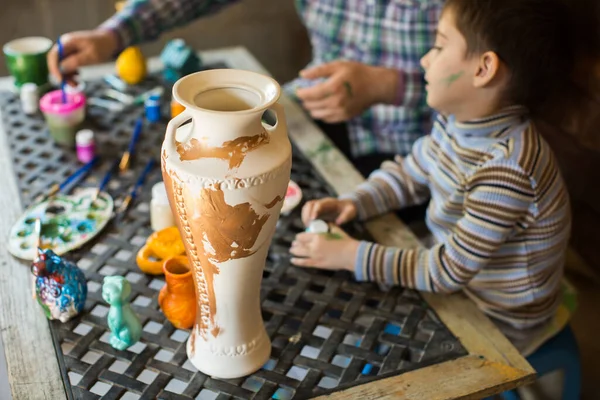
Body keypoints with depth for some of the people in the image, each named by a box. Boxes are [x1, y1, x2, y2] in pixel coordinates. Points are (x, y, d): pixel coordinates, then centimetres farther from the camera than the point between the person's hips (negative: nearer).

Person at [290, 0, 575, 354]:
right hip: (457, 287, 7)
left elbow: (449, 271, -29)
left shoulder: (506, 169, -34)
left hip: (495, 325, -7)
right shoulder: (455, 122, -8)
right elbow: (407, 175, 8)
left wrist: (353, 256, -25)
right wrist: (351, 203, -8)